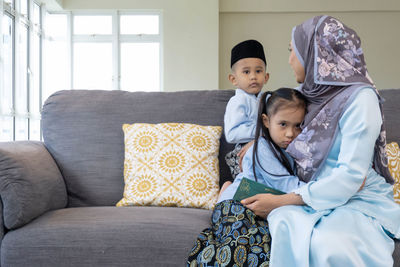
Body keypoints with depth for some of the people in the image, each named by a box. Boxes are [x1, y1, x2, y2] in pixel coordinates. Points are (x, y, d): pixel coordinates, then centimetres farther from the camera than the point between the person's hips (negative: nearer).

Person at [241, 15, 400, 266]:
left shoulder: (359, 97, -13)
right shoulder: (307, 93, 8)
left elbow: (351, 176, -20)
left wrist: (280, 201, -21)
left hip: (361, 201, -5)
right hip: (314, 196, 5)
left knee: (326, 244, -36)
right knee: (284, 222, -29)